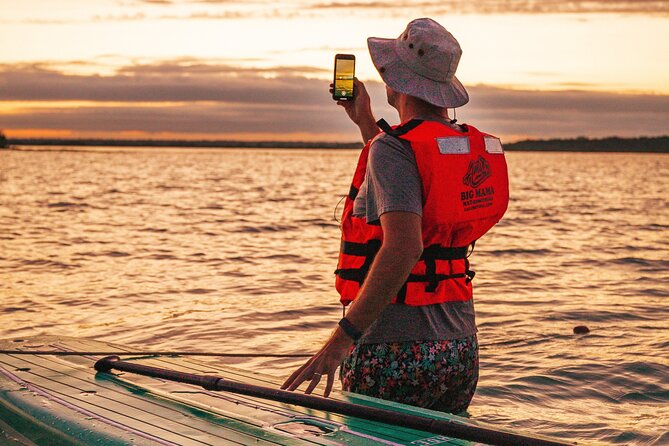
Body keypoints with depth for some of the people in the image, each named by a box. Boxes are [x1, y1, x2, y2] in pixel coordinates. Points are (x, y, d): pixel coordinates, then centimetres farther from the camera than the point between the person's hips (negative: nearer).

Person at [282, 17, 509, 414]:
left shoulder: (395, 147, -15)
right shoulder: (476, 147, 9)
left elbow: (404, 247, -28)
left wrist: (341, 339, -29)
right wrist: (365, 122, 32)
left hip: (394, 354, -7)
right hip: (461, 350, 8)